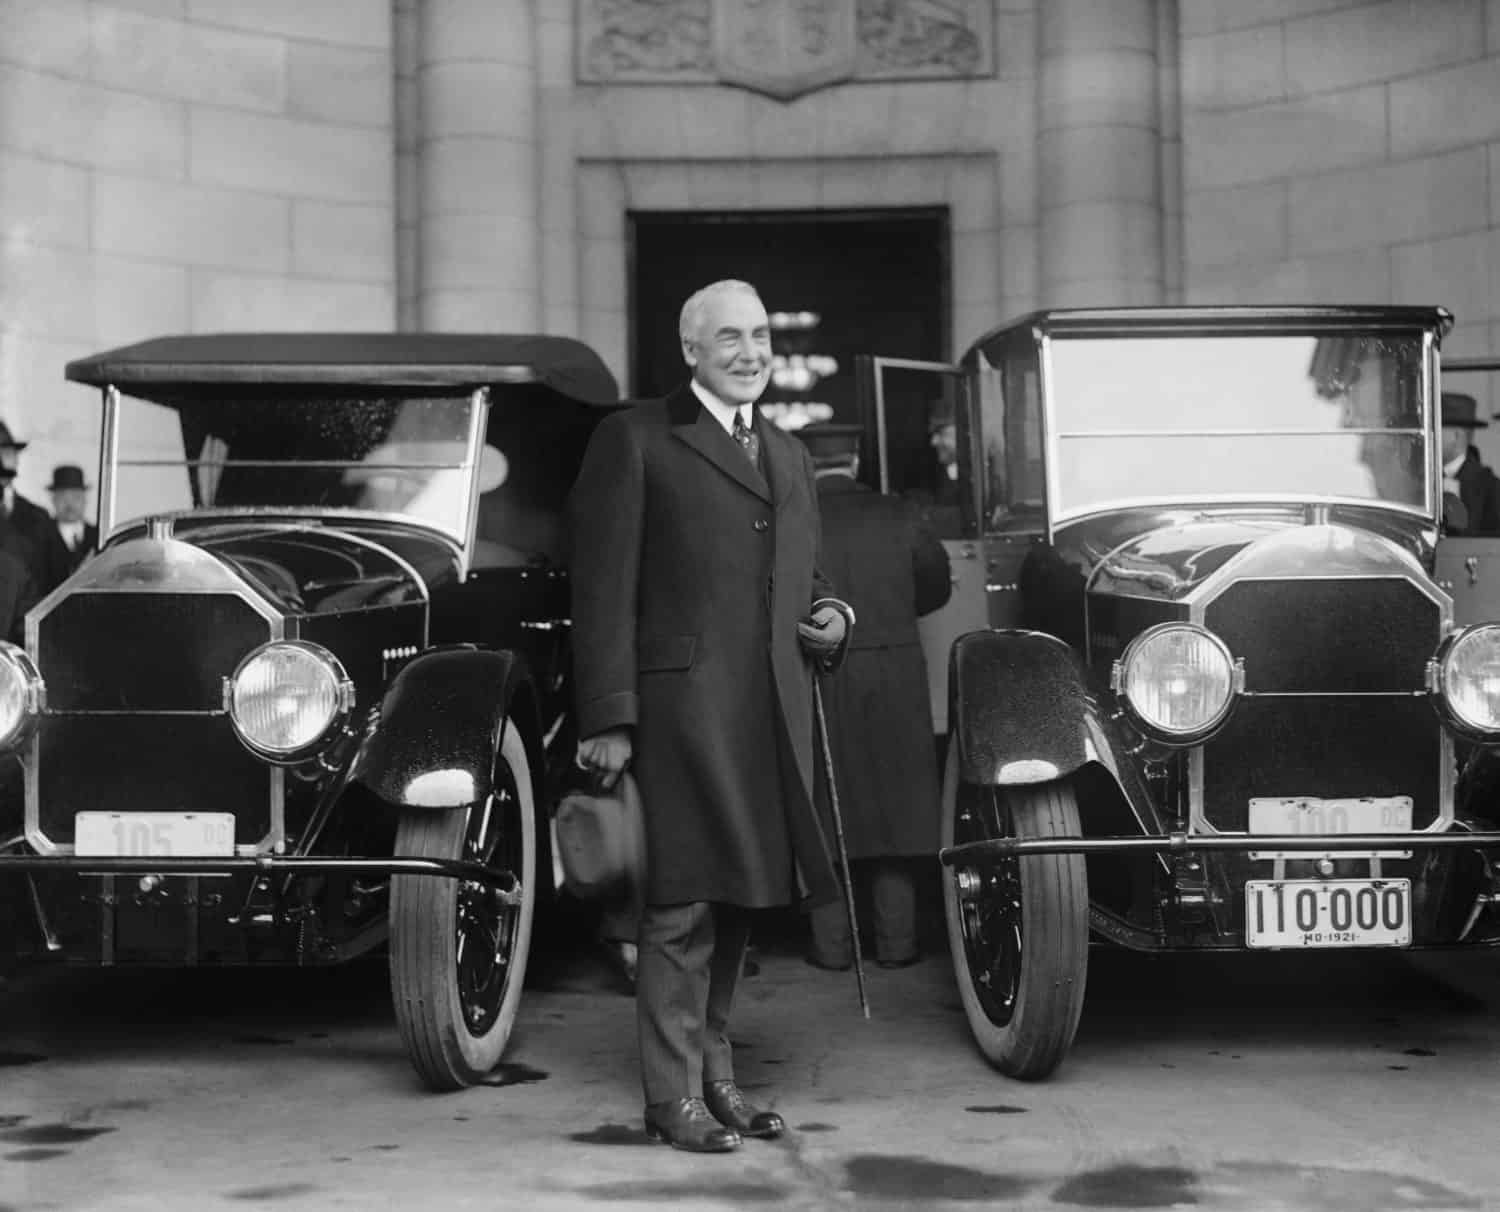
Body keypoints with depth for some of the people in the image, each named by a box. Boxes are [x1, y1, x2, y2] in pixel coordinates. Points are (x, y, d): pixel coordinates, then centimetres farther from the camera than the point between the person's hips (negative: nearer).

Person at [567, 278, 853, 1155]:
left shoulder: (790, 456, 23)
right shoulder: (634, 440, 1)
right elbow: (604, 588, -5)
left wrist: (831, 616, 5)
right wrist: (609, 719, -12)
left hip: (773, 712, 6)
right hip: (680, 703, -6)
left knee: (736, 899, 11)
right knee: (683, 903, -5)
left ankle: (715, 1076, 22)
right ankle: (674, 1097, 4)